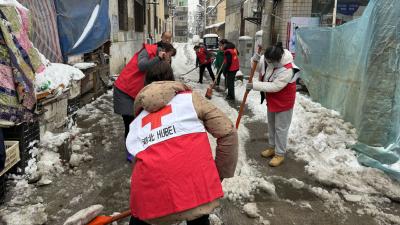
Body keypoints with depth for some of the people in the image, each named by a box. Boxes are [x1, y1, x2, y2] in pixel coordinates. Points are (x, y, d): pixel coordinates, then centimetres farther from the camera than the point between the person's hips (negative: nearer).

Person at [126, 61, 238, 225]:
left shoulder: (137, 121, 25)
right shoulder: (190, 98, 15)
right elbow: (228, 133, 9)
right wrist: (222, 173, 22)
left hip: (150, 188, 2)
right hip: (195, 182, -2)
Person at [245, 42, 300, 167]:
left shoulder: (287, 70, -34)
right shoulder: (268, 59, -13)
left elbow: (274, 86, -33)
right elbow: (258, 67, 3)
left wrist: (254, 85, -32)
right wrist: (256, 58, -21)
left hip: (283, 101, -8)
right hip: (271, 99, 8)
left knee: (280, 128, 2)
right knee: (271, 124, 20)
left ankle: (280, 154, 16)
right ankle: (272, 147, 38)